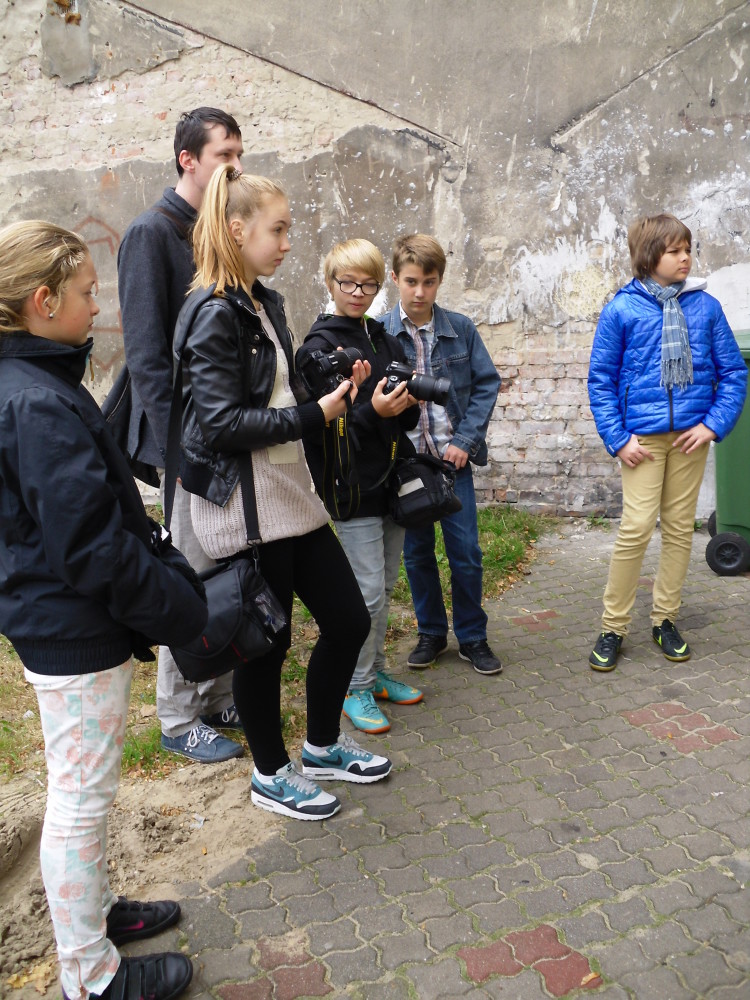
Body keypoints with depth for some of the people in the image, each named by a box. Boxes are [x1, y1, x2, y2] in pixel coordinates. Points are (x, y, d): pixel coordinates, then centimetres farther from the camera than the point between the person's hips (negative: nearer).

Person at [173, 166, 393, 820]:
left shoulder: (264, 303, 13)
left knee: (348, 619, 13)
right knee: (266, 641, 6)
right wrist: (315, 415, -16)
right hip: (244, 503, -9)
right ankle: (272, 774, 29)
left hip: (291, 493, 9)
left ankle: (323, 747, 34)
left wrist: (332, 388, 2)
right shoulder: (214, 314, -14)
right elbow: (223, 423, -21)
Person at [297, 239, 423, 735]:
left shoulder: (385, 340, 13)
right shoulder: (319, 346, -8)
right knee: (368, 590, -4)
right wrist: (372, 411, -26)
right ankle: (357, 687, 13)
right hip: (352, 485, -7)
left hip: (391, 479, 7)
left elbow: (407, 417, 15)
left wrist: (408, 403, -7)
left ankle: (376, 672, 31)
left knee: (385, 586, 15)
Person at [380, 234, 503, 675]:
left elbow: (487, 383, 1)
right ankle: (431, 633, 29)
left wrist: (466, 440, -7)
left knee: (466, 552, 4)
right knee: (418, 553, 11)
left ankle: (473, 637, 22)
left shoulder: (461, 328, 0)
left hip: (454, 457, 0)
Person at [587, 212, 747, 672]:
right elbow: (601, 379, -1)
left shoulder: (705, 306, 4)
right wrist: (618, 439, -7)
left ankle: (665, 619, 23)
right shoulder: (621, 310, -2)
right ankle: (613, 628, 4)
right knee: (636, 529, -9)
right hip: (643, 436, -3)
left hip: (691, 434, 3)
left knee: (680, 528, 9)